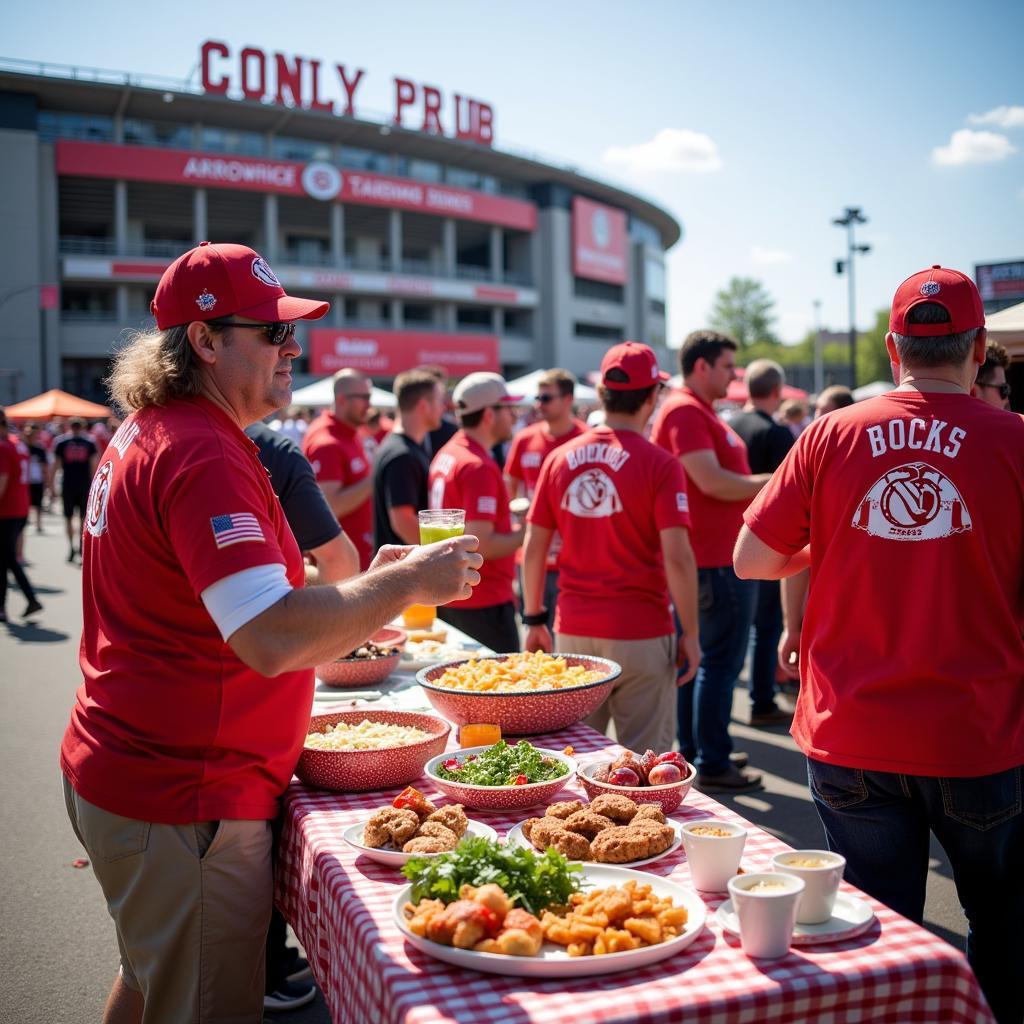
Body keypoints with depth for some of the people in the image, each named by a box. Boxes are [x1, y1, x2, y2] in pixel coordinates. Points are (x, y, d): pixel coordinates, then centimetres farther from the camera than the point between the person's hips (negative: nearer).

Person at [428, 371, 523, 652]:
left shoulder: (446, 455, 10)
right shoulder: (479, 466, -19)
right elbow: (481, 546, -23)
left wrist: (510, 523, 17)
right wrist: (526, 534, -11)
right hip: (483, 602, -9)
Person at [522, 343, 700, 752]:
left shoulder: (559, 458, 3)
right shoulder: (659, 464, -9)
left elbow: (533, 549, 5)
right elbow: (677, 557, -14)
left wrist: (534, 620, 14)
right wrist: (691, 634, -5)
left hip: (573, 630, 4)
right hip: (641, 634, -4)